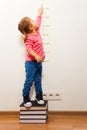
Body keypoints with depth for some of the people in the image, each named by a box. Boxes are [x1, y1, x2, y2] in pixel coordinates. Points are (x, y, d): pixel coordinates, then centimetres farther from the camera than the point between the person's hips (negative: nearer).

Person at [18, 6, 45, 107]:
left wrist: (40, 13, 38)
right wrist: (36, 56, -42)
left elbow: (38, 21, 24)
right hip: (31, 62, -8)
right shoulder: (29, 38, -18)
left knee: (38, 81, 14)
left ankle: (39, 97, 24)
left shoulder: (36, 31, 6)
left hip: (38, 62, 8)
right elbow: (29, 49, -28)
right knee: (29, 81, -1)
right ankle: (26, 99, 10)